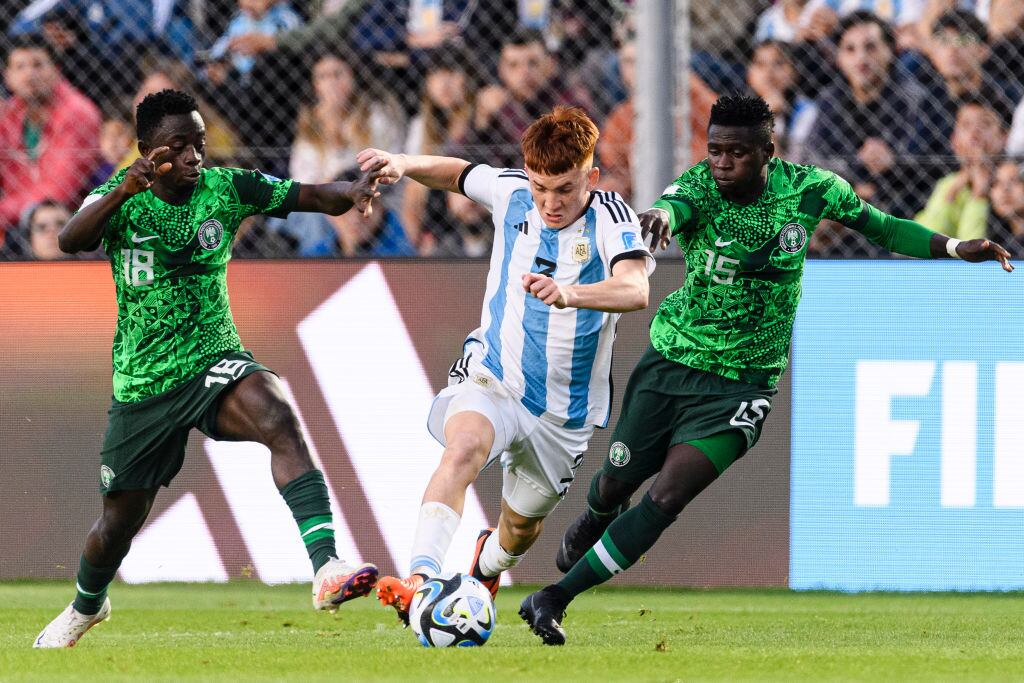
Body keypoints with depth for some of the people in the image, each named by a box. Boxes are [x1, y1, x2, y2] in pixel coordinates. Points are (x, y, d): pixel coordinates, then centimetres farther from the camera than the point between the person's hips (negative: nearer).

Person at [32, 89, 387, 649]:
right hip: (141, 384, 0)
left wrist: (351, 192, -33)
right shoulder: (123, 196, -9)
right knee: (120, 522, 12)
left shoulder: (225, 188, -4)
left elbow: (312, 197, -10)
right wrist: (124, 190, -45)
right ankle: (87, 605, 48)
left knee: (276, 415, -34)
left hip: (213, 360, 0)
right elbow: (71, 240, -28)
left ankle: (326, 569, -45)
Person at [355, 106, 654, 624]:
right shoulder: (511, 192, -8)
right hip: (493, 379, 0)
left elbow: (635, 291, -39)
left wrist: (569, 295, -58)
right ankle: (420, 578, -46)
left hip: (564, 414, 0)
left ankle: (486, 565, 57)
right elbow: (456, 173, 14)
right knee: (464, 447, -35)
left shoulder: (610, 220, -20)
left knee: (521, 528, 19)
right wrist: (404, 165, -7)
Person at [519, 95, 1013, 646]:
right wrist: (658, 217, -65)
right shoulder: (698, 187, -16)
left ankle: (555, 597, -4)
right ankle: (597, 517, 55)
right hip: (670, 361, 1)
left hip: (739, 387, -1)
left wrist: (956, 248, -8)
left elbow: (882, 227, 4)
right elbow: (672, 208, -40)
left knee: (666, 500, -15)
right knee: (617, 481, 15)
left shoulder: (808, 189, -11)